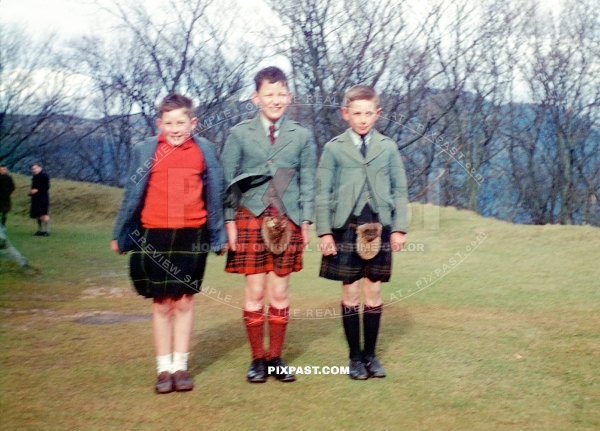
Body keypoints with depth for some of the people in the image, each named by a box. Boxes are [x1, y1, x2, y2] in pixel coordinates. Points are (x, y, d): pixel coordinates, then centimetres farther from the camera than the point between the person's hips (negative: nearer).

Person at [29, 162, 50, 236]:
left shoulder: (44, 176, -9)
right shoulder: (35, 177, 16)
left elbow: (46, 187, -16)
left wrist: (37, 190, -21)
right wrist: (31, 192, 5)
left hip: (43, 197, -8)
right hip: (36, 198, 8)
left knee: (44, 214, -10)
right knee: (38, 214, 11)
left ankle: (47, 231, -8)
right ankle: (40, 230, 18)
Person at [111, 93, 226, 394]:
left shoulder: (205, 151, 1)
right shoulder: (144, 151, -1)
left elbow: (215, 196, 6)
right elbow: (131, 196, 4)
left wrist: (219, 234, 7)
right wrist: (119, 234, 7)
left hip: (192, 236, 1)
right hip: (155, 236, 0)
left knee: (184, 302, 7)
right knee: (161, 304, 7)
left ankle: (180, 366, 17)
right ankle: (163, 369, 16)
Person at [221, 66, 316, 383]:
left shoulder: (301, 136, 8)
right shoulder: (240, 134, 4)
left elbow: (308, 182, 10)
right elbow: (228, 181, 4)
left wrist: (306, 221, 4)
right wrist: (229, 221, -1)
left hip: (287, 222, 1)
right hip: (250, 219, -1)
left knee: (280, 293, 6)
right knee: (254, 292, 1)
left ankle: (275, 358, 17)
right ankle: (257, 359, 13)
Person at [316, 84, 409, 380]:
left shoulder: (388, 148, 6)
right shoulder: (334, 148, 1)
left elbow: (400, 190, 7)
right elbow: (323, 193, 1)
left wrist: (399, 228, 0)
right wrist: (324, 231, -5)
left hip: (379, 226, 1)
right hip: (347, 226, -1)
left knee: (374, 291, 7)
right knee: (350, 291, 4)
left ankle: (371, 355, 18)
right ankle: (355, 357, 14)